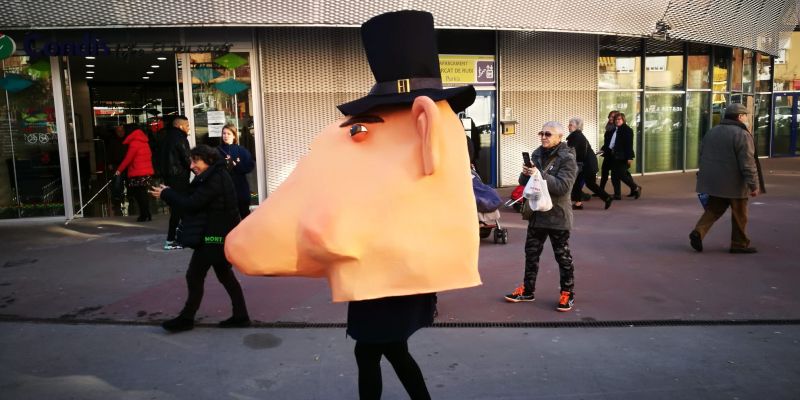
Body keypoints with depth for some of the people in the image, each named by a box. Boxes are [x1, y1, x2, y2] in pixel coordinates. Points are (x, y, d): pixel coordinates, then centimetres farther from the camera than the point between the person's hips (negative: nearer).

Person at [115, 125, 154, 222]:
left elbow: (128, 159, -9)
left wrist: (119, 170, -1)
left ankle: (144, 215, -1)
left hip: (138, 174, -8)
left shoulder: (134, 143, -9)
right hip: (147, 172, 8)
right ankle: (146, 214, 13)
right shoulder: (144, 142, 14)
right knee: (143, 194, 12)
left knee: (139, 195, -1)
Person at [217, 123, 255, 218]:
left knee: (245, 213, 11)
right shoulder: (218, 150, 2)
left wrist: (236, 165, -17)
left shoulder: (242, 150, 1)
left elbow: (250, 166, -6)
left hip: (241, 188, 0)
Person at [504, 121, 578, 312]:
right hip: (537, 213, 6)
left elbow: (563, 186, -23)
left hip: (557, 215, -6)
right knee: (531, 253, 13)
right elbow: (524, 182, 9)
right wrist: (525, 174, -13)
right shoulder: (537, 154, 7)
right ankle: (527, 290, 25)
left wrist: (540, 175, -30)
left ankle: (568, 293, 20)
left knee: (562, 256, 6)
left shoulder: (567, 159, -11)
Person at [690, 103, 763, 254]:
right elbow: (747, 163, -17)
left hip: (712, 181, 6)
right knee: (739, 214, 7)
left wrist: (705, 177, 26)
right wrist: (754, 185, -14)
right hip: (734, 183, -6)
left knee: (713, 209, 12)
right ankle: (740, 243, 16)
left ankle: (698, 232, -8)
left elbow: (702, 155, 17)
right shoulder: (742, 135, -12)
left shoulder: (712, 132, 11)